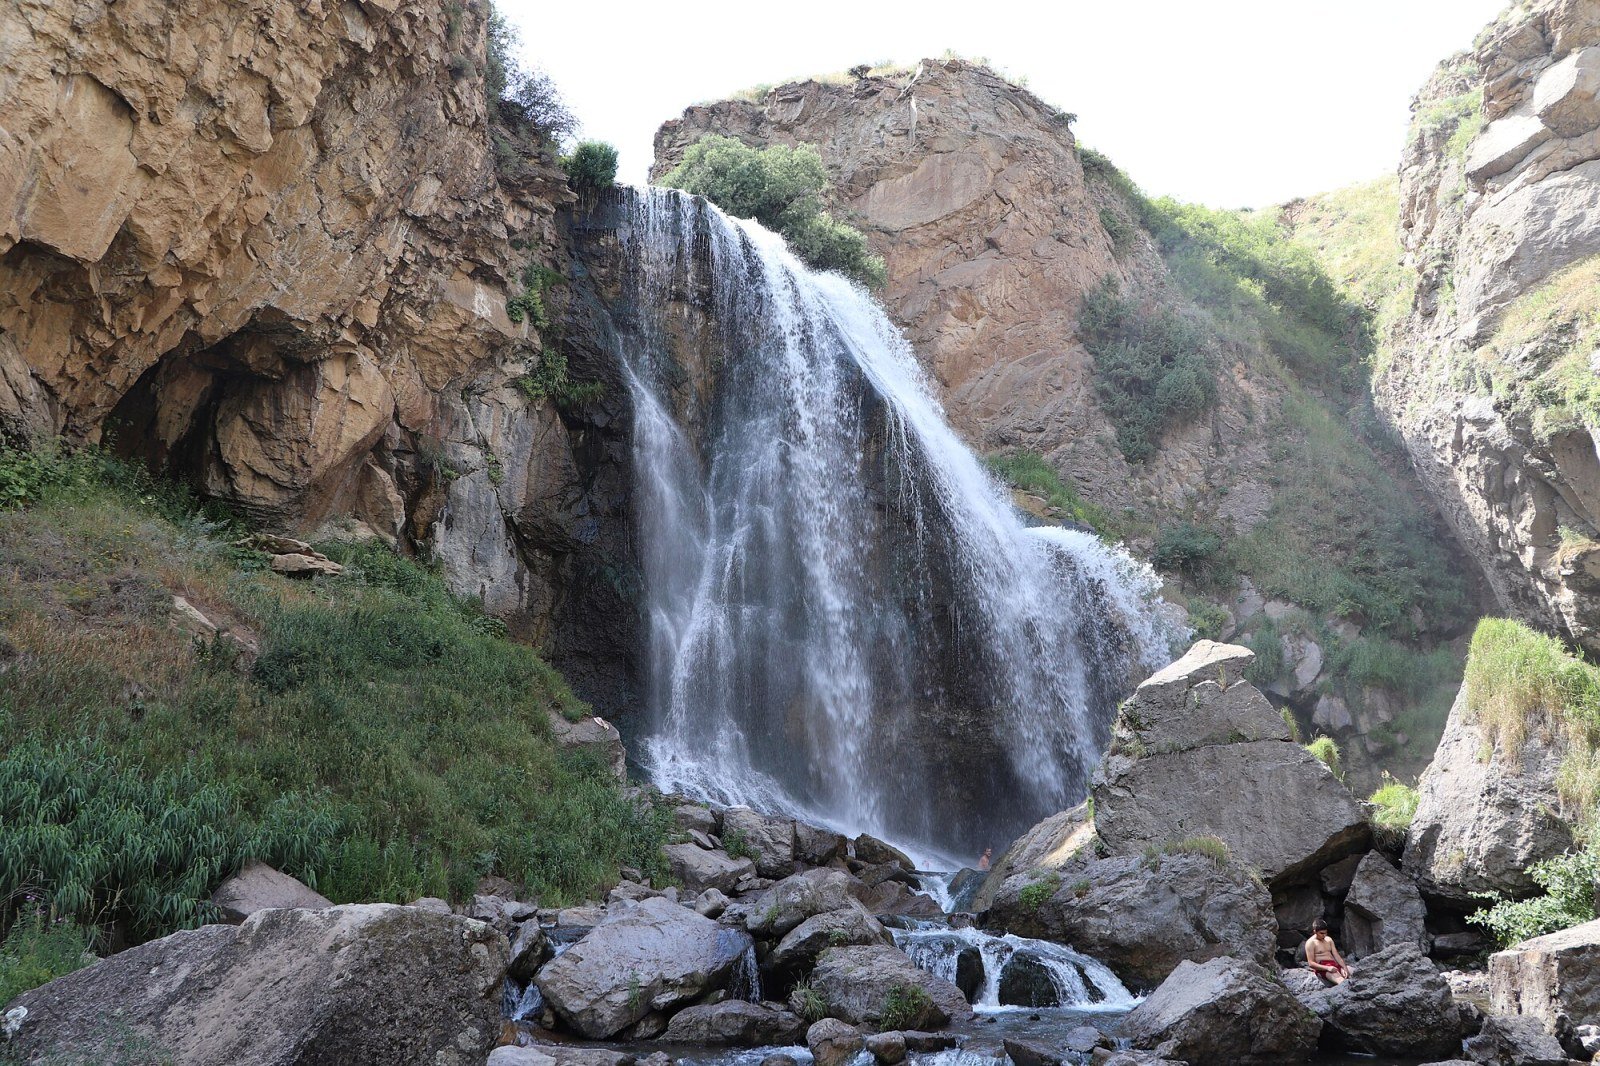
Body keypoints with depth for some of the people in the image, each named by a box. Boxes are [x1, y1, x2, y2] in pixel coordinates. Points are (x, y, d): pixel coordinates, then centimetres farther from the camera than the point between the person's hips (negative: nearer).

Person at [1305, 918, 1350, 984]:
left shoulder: (1329, 939, 18)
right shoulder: (1310, 943, -2)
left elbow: (1337, 956, 10)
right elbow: (1311, 963, -9)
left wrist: (1344, 968, -8)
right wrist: (1327, 968, -22)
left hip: (1334, 964, 7)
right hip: (1321, 968, -7)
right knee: (1338, 978, -36)